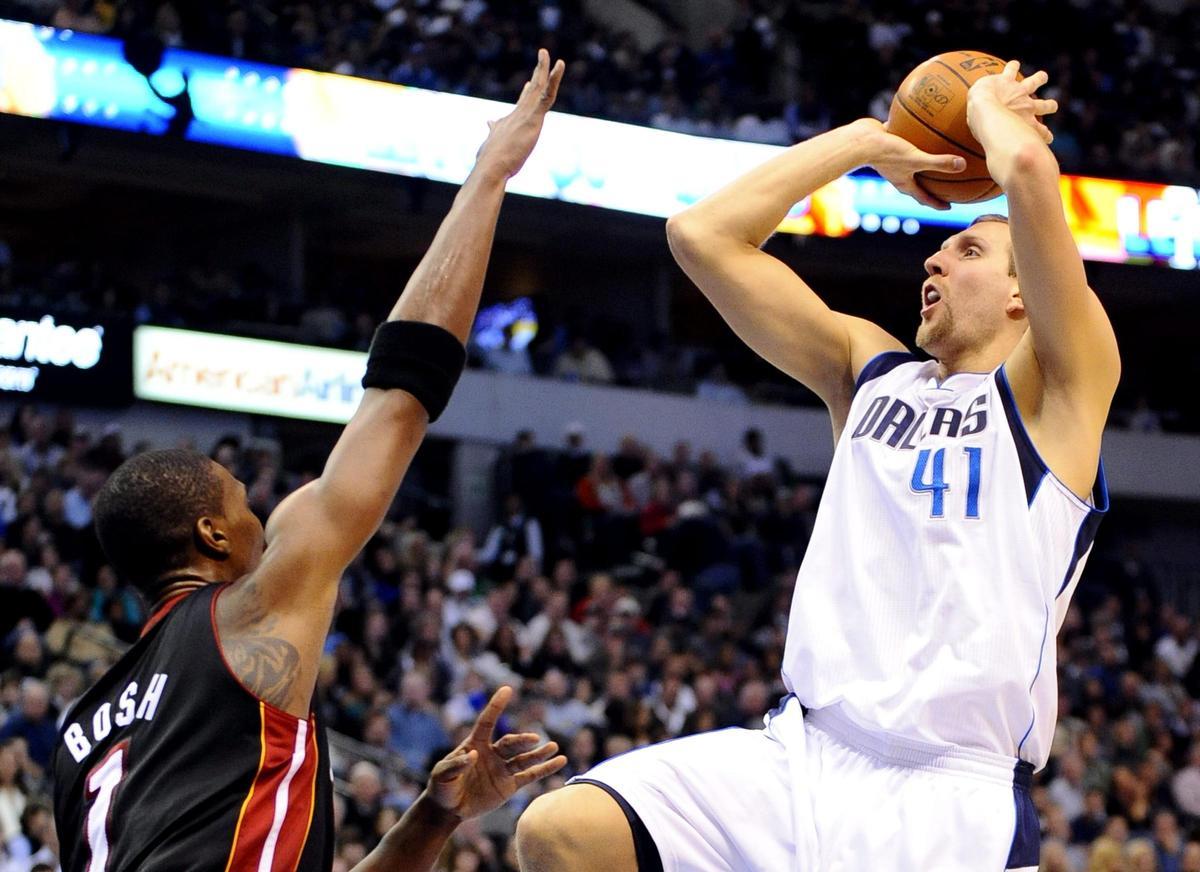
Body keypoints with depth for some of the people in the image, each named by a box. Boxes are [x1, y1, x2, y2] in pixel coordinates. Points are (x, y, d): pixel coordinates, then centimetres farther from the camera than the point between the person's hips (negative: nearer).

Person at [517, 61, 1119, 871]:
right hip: (800, 748, 5)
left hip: (955, 788, -5)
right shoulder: (869, 370, 21)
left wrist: (990, 105, 11)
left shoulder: (1053, 386, 5)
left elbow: (1030, 173, -11)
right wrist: (867, 141, 23)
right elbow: (703, 235, 17)